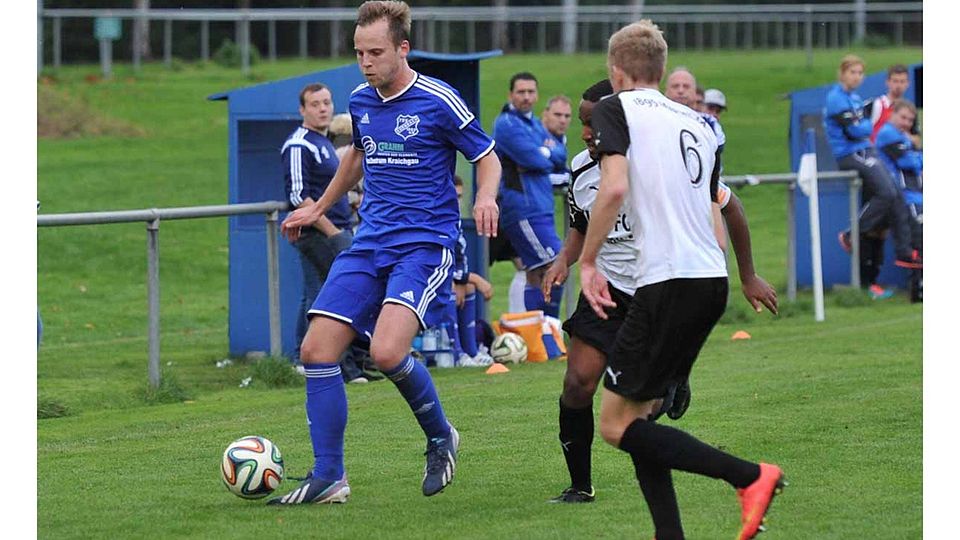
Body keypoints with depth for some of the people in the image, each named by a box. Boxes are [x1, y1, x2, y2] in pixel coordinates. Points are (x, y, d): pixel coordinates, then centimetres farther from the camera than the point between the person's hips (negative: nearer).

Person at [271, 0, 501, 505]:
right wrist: (318, 208, 35)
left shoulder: (439, 101, -9)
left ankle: (440, 437, 3)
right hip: (369, 244, 7)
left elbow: (487, 159, -1)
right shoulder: (360, 101, 10)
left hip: (425, 245, -6)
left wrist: (485, 198, -21)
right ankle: (328, 478, 3)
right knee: (316, 350, -6)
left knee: (387, 352, -26)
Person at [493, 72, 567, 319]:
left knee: (536, 277, 11)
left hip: (539, 209, 10)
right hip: (524, 211, -10)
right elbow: (537, 160, -18)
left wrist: (546, 153, -8)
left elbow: (561, 156, 12)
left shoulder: (534, 123, 20)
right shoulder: (507, 124, -9)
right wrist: (549, 158, 3)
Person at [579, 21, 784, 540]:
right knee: (641, 415, 15)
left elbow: (614, 186, -16)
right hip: (712, 280, 8)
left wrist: (586, 263, -8)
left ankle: (749, 476, -12)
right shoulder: (697, 123, 19)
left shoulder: (616, 108, 0)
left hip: (667, 283, -8)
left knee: (617, 424, -2)